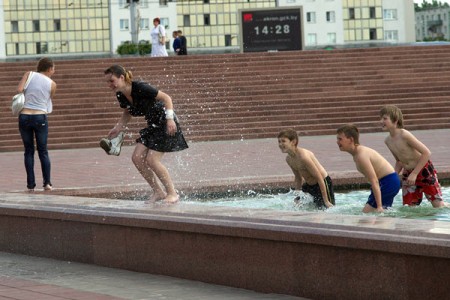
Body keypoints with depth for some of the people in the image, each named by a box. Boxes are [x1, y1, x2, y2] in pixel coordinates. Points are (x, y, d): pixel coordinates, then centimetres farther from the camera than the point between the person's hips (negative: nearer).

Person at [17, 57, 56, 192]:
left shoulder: (29, 75, 1)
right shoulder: (52, 84, 3)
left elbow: (19, 90, -10)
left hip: (24, 116, 1)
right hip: (40, 117, -1)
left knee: (29, 151, 9)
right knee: (43, 151, 11)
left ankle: (31, 184, 4)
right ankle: (47, 182, 1)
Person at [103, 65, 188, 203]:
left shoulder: (140, 88, -26)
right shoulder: (121, 95, -3)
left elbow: (166, 98, -20)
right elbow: (127, 113, 16)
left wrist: (170, 118, -30)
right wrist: (118, 128, 1)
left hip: (166, 124, -8)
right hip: (152, 125, 8)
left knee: (152, 160, -14)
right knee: (137, 158, -3)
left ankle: (172, 193, 1)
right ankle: (158, 192, 8)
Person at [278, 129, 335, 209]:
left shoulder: (303, 156, -30)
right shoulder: (289, 159, -3)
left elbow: (319, 178, -27)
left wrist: (326, 201, -25)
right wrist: (297, 195, 16)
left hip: (323, 183, -8)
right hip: (309, 185, 8)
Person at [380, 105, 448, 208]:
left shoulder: (404, 135, -23)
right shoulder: (388, 141, 0)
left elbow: (427, 153, -24)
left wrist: (414, 174, -25)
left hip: (424, 170, -7)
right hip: (408, 174, 7)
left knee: (438, 205, -8)